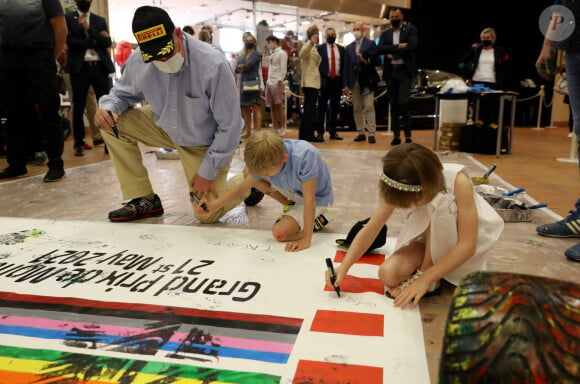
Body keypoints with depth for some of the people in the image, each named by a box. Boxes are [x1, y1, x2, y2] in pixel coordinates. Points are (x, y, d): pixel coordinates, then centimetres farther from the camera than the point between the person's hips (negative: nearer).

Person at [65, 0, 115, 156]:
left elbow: (107, 42, 1)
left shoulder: (100, 20, 16)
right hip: (79, 68, -1)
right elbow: (70, 42, -5)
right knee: (78, 107, 1)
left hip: (100, 67, 2)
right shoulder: (68, 19, 9)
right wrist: (93, 41, -5)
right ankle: (79, 143, 9)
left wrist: (89, 28, -9)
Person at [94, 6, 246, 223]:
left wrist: (207, 173, -19)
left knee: (208, 215, -9)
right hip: (166, 129, 5)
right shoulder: (138, 61, -17)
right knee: (113, 124, -12)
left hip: (205, 144, -5)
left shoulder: (213, 64, -32)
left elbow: (229, 126, -24)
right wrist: (108, 108, -22)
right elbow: (123, 93, 4)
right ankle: (144, 200, -2)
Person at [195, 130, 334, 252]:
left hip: (317, 198, -6)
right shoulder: (265, 161, -21)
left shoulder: (304, 156, -41)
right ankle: (291, 206, 7)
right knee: (250, 174, -4)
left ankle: (320, 218, 0)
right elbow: (242, 187, -9)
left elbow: (309, 200, -37)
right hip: (293, 189, 7)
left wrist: (306, 239, -36)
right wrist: (213, 205, -21)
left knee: (280, 232, -26)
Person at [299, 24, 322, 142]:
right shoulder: (308, 46, -9)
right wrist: (311, 43, -46)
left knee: (307, 108, 10)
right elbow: (302, 54, -33)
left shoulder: (313, 47, 22)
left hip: (310, 82, 10)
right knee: (310, 108, -10)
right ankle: (310, 135, -9)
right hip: (311, 82, -10)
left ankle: (303, 134, 14)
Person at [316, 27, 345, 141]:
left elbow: (344, 65, 11)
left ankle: (333, 132, 13)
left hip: (337, 80, 3)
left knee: (334, 107, 6)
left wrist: (344, 81, 3)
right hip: (324, 80, -3)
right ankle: (320, 132, 7)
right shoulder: (320, 48, 3)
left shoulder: (341, 49, 13)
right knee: (322, 107, 1)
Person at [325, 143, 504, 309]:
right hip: (431, 237, 3)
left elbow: (467, 245, -32)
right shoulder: (397, 189, -22)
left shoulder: (458, 181, -34)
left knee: (438, 209, -34)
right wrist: (343, 268, -26)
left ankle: (424, 272, -14)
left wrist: (424, 278, -33)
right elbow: (370, 230, -15)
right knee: (388, 274, -23)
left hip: (460, 241, -3)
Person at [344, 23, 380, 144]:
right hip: (354, 81, 4)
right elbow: (346, 65, 12)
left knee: (369, 107, -9)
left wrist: (366, 61, -20)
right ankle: (361, 133, 12)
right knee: (357, 108, 5)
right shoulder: (349, 47, 17)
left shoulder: (370, 44, 6)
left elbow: (376, 61, 0)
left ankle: (371, 133, -8)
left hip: (367, 80, -4)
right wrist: (346, 84, 5)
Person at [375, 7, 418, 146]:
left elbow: (412, 46, -11)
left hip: (405, 70, -4)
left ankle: (408, 135, -7)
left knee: (403, 102, -15)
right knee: (394, 104, 4)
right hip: (390, 72, 4)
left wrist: (393, 54, -9)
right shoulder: (385, 34, 15)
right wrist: (398, 46, -13)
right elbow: (379, 49, -2)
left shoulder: (411, 29, 6)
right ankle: (396, 135, 9)